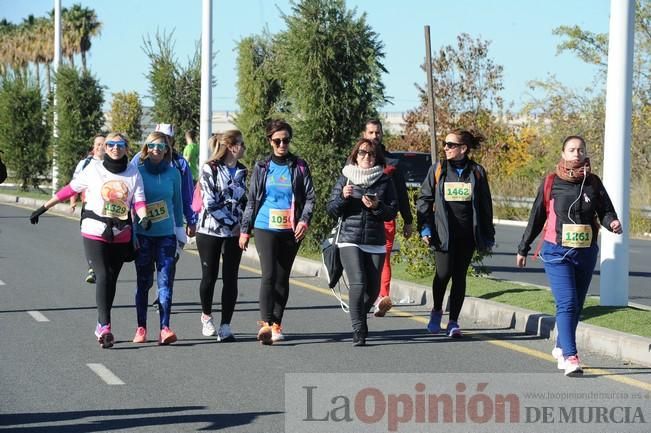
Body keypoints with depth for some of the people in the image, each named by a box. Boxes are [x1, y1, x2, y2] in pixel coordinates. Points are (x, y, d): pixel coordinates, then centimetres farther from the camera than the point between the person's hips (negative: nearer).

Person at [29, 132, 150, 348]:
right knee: (103, 276, -14)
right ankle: (105, 327, -18)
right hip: (95, 232, -2)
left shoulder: (133, 173, 4)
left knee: (111, 279, 8)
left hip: (121, 235, 3)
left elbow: (139, 201, -3)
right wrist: (43, 208, 9)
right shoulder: (93, 171, 0)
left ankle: (101, 325, 21)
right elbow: (69, 189, 6)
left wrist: (144, 218, -24)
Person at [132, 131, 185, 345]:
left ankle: (165, 328, -10)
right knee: (143, 282, 5)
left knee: (166, 281, -7)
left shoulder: (173, 173, 5)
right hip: (143, 235, -1)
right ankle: (141, 328, 12)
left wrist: (180, 231, 12)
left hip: (166, 235, 1)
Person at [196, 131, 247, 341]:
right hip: (210, 230, -4)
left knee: (230, 278, -2)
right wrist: (232, 224, -12)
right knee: (209, 276, 4)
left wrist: (242, 225, 4)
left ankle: (225, 326, 0)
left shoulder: (241, 171, 11)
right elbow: (210, 203, -12)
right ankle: (206, 316, 28)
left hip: (234, 232, 4)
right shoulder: (210, 169, -7)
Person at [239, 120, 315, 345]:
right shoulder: (261, 167, 8)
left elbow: (310, 196, 5)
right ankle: (266, 323, -22)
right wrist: (245, 229, 10)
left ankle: (276, 323, 15)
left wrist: (304, 220, -11)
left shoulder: (299, 166, 7)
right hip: (265, 227, -1)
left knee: (283, 278, 7)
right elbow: (252, 199, 12)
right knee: (269, 275, -14)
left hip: (291, 231, 1)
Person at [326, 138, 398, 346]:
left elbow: (392, 212, 5)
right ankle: (358, 330, -13)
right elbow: (332, 209, 6)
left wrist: (377, 207, -14)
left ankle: (360, 320, 31)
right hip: (350, 240, -2)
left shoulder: (385, 181, 7)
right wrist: (343, 197, -12)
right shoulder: (345, 178, 7)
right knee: (358, 283, -18)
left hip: (376, 243, 2)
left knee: (373, 289, 4)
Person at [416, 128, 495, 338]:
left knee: (460, 277, 3)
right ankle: (437, 310, 17)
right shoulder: (437, 170, 5)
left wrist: (488, 236, 7)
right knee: (443, 273, -10)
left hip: (467, 234, 1)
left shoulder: (477, 172, 5)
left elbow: (485, 205, 9)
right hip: (443, 233, -1)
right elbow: (424, 199, 8)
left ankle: (453, 322, 12)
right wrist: (425, 228, -3)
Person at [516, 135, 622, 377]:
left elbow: (605, 211, 5)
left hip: (586, 253, 3)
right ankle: (570, 357, -18)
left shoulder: (593, 183, 4)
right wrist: (523, 249, 13)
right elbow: (537, 217, 7)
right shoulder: (551, 183, -1)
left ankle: (561, 348, 31)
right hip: (557, 252, -3)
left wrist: (612, 223, -19)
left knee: (577, 305, 12)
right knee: (567, 303, -14)